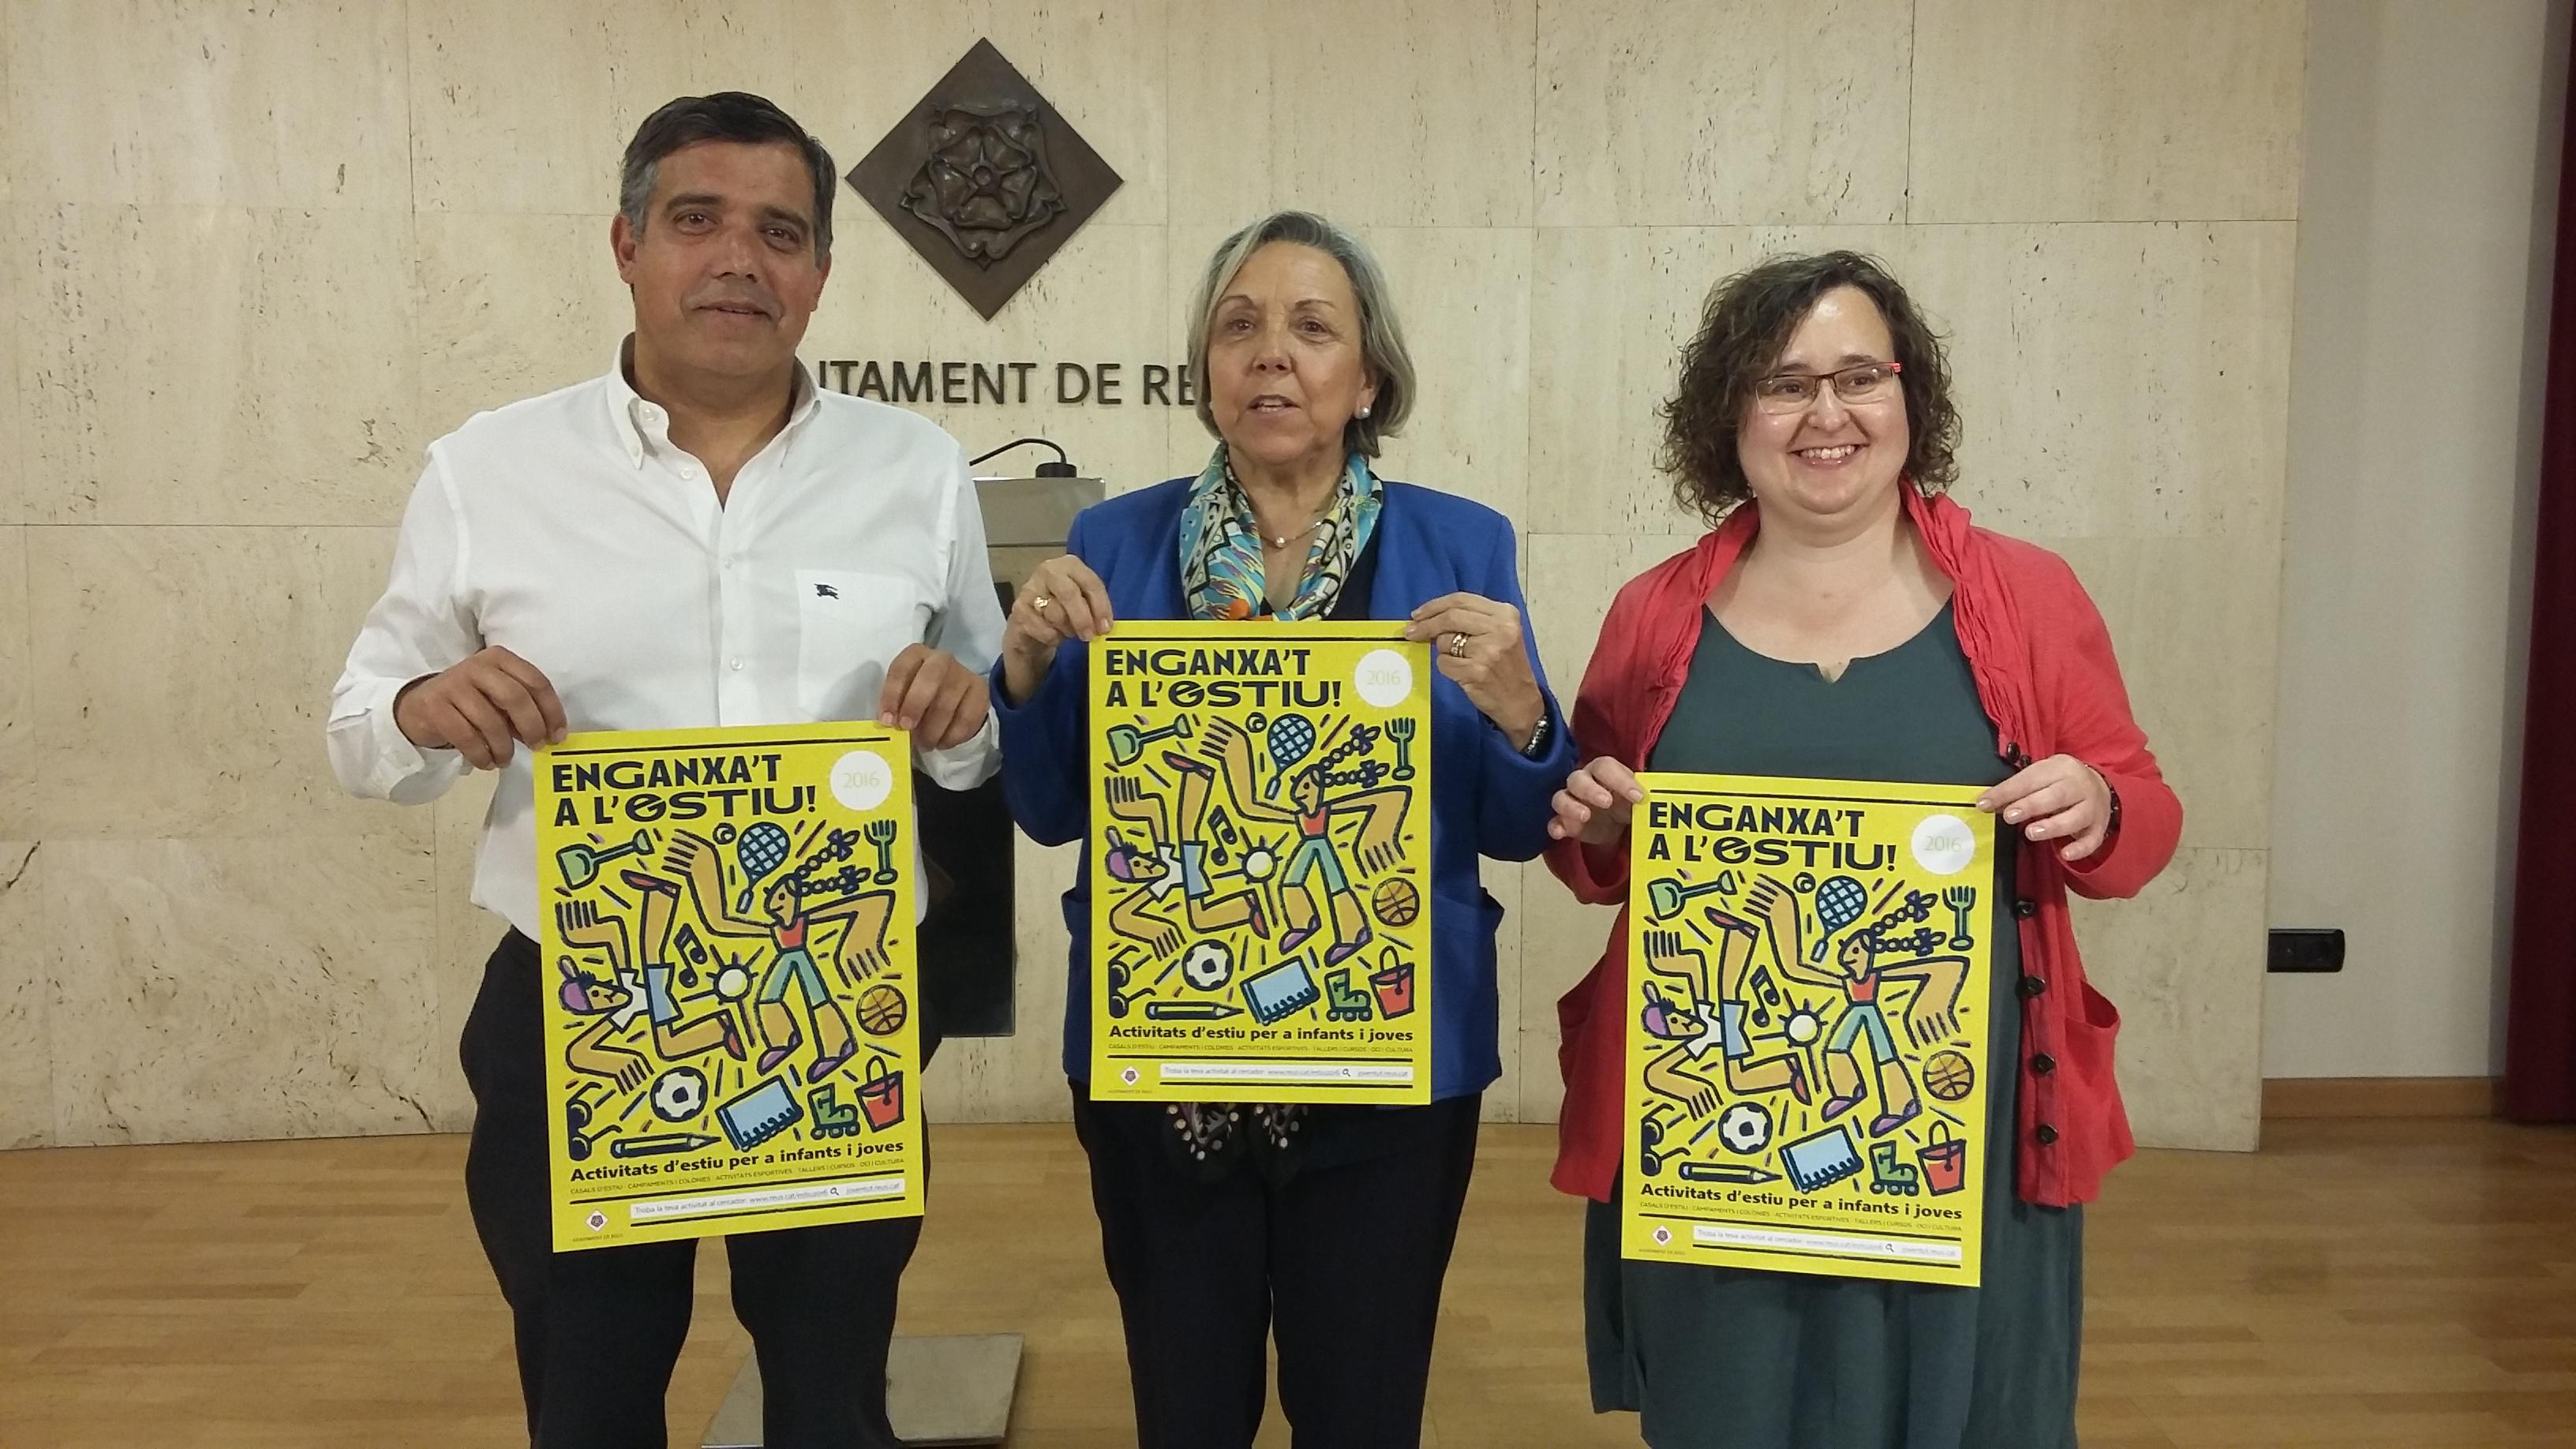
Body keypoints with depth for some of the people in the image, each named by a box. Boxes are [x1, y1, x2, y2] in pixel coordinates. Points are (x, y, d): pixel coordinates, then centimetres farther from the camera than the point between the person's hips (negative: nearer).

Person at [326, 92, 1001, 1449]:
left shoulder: (918, 470, 1)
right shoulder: (486, 469, -1)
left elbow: (987, 751, 7)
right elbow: (367, 738, 5)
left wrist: (962, 719, -17)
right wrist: (425, 712, -18)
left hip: (842, 1023, 1)